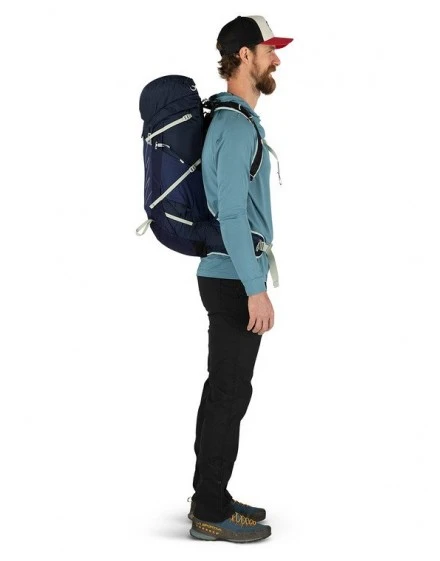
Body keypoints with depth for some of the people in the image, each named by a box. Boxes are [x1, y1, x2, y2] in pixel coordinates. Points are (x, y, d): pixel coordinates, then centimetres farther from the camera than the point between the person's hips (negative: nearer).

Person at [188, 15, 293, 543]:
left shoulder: (233, 120, 15)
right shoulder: (236, 125, -17)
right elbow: (231, 213, -23)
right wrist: (256, 289, -23)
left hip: (226, 276, 10)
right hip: (235, 280, -10)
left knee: (222, 390, 14)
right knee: (231, 394, -4)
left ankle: (209, 498, 23)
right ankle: (212, 514, 4)